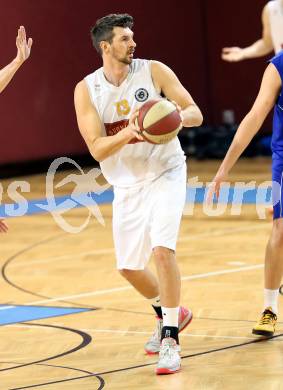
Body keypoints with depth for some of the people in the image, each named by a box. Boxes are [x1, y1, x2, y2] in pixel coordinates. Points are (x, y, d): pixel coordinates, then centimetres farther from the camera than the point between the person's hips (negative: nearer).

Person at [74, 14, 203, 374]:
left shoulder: (154, 71, -10)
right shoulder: (86, 90, -8)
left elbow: (195, 114, -10)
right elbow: (97, 149, -15)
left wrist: (177, 117, -33)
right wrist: (129, 132, -33)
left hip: (165, 173, -3)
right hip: (126, 185, 3)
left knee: (162, 249, -22)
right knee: (128, 267, 10)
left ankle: (170, 339, -15)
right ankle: (168, 314, 39)